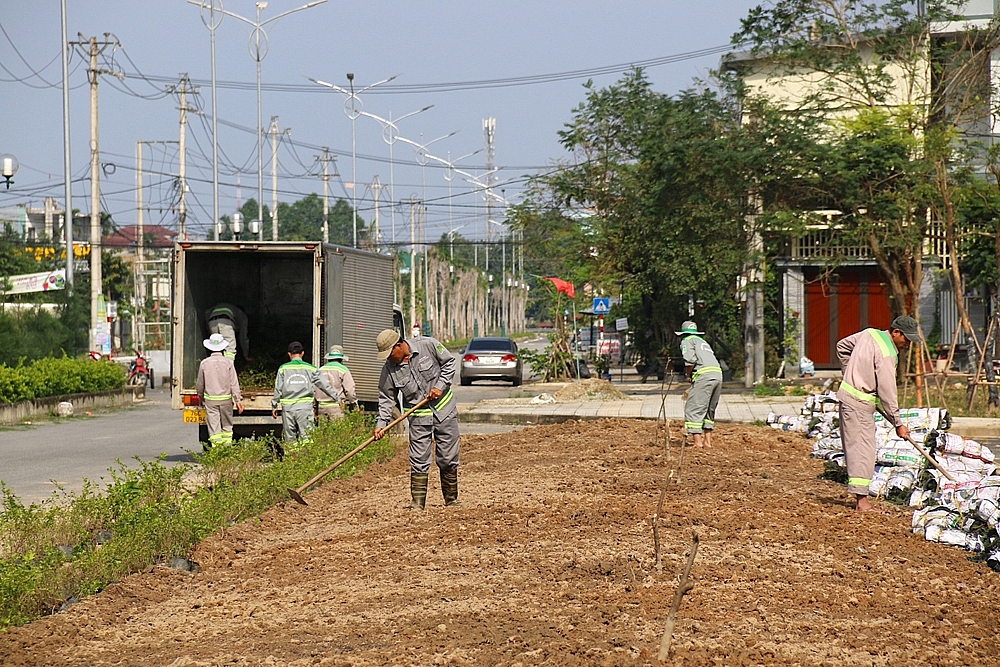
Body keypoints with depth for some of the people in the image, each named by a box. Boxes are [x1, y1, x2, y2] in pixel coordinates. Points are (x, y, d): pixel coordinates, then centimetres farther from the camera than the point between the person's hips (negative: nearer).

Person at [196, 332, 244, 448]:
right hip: (226, 399, 0)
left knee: (214, 428, 0)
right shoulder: (228, 362, -5)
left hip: (210, 400, 0)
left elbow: (200, 385, 7)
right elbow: (234, 383, -6)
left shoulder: (204, 363, -2)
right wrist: (238, 400, -2)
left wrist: (201, 398, 24)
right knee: (227, 426, 13)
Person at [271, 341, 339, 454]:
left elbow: (278, 389, 4)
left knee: (289, 437, 7)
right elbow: (325, 385, 8)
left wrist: (274, 406, 12)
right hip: (305, 406, -1)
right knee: (305, 437, -2)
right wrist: (338, 398, 17)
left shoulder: (283, 368, 3)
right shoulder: (310, 368, 4)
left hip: (288, 407, 1)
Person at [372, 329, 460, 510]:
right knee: (419, 461, -5)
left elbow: (449, 362, -1)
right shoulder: (389, 368, -8)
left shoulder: (428, 345, -14)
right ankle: (417, 502, 0)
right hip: (418, 416, 1)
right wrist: (381, 423, -12)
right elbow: (386, 398, -1)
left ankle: (451, 499, 18)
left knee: (448, 459, 5)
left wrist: (440, 386, -12)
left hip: (444, 409, -1)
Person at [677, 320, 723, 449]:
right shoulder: (703, 342, 33)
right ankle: (708, 441, 18)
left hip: (704, 375, -8)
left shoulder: (687, 341, 10)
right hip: (718, 375, 8)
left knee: (693, 409, -5)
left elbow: (690, 359, -9)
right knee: (709, 410, 19)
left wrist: (688, 376, 6)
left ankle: (698, 442, -11)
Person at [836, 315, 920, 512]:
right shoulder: (886, 354, -19)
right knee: (863, 450, -9)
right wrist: (898, 423, -12)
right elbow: (887, 392, -19)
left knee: (857, 448, 11)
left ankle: (861, 497, 14)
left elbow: (842, 346, 22)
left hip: (848, 391, 10)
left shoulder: (870, 334, 7)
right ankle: (862, 500, -10)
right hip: (859, 402, -10)